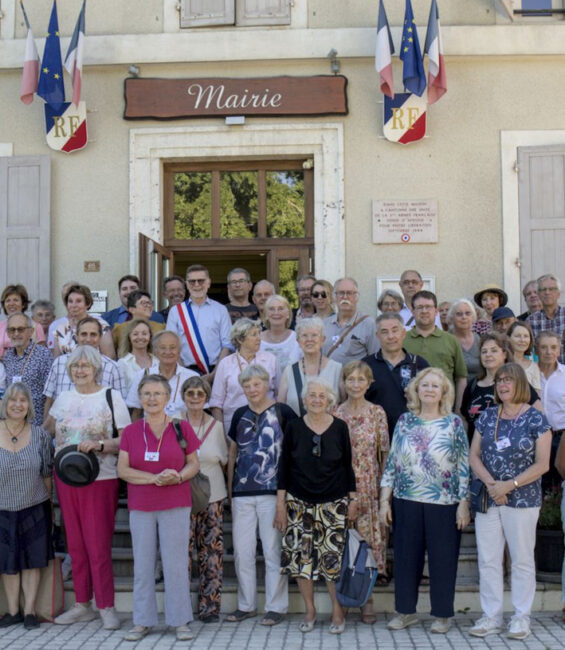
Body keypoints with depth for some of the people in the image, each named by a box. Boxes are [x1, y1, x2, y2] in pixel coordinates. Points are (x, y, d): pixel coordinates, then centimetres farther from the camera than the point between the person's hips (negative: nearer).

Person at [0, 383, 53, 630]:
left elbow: (47, 473, 4)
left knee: (32, 560, 5)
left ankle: (29, 610, 15)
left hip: (34, 508, 0)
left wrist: (48, 502, 5)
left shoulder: (39, 435, -3)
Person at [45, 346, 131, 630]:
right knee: (76, 545, 10)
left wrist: (99, 444, -20)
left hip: (100, 481, -5)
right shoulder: (64, 398, 11)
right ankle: (82, 605, 20)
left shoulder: (111, 397, -3)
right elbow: (47, 429, 26)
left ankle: (107, 607, 6)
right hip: (66, 479, 5)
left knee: (98, 546, -4)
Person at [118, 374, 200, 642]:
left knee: (176, 564, 1)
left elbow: (194, 463, 5)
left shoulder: (181, 427, 2)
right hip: (140, 507, 2)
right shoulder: (130, 431, 5)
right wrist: (155, 478, -15)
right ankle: (143, 622, 18)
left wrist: (179, 477, -16)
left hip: (175, 506, -1)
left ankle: (180, 620, 12)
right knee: (142, 564, 7)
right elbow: (122, 470, -2)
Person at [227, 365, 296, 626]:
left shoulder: (282, 412, -3)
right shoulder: (240, 415, 10)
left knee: (273, 550, 2)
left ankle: (276, 606, 13)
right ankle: (246, 605, 22)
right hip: (242, 493, 4)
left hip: (273, 492, -4)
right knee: (242, 551, 9)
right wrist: (229, 487, 12)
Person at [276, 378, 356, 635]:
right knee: (301, 556, 1)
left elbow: (348, 466, 6)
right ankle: (310, 611, 16)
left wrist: (353, 500, 3)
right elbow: (284, 467, 3)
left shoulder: (339, 427, 0)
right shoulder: (293, 427, 0)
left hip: (333, 503, -1)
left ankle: (337, 611, 12)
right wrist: (281, 504, 0)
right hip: (299, 502, 1)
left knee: (333, 556, -3)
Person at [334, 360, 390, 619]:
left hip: (369, 485, -1)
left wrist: (385, 485, -3)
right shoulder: (335, 414, 4)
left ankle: (366, 600, 10)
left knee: (369, 533, 0)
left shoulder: (377, 412, 0)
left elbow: (386, 451, 2)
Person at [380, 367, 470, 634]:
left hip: (444, 503, -2)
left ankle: (442, 614, 20)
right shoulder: (404, 421, 6)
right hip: (407, 502, 2)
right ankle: (405, 611, 24)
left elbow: (464, 466, 0)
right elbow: (392, 462, 8)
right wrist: (384, 500, 3)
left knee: (443, 559, 5)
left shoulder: (454, 423, 0)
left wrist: (463, 504, -5)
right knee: (406, 556, 8)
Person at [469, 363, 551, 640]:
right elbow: (474, 456, 6)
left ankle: (521, 617, 18)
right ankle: (491, 617, 16)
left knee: (522, 559, 5)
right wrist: (490, 483, -11)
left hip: (522, 500, -4)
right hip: (487, 499, 4)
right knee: (488, 560, 6)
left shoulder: (536, 419, -4)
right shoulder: (487, 417, 7)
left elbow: (542, 464, -8)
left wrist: (509, 485, -16)